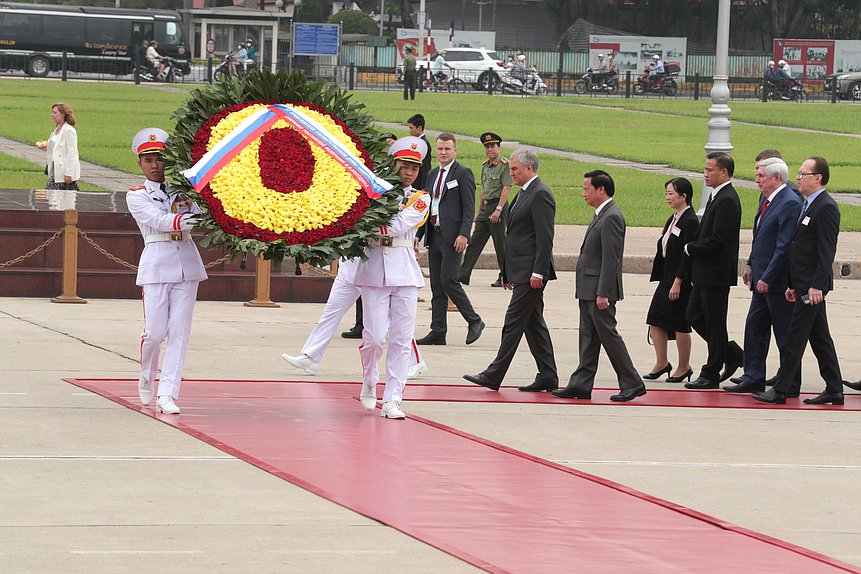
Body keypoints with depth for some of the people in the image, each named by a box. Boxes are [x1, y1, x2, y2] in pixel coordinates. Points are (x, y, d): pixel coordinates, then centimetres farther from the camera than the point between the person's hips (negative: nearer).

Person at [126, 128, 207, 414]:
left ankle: (167, 394, -6)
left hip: (187, 262, 3)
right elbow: (156, 219, -13)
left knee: (179, 332, -5)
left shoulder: (181, 190, 15)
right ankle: (147, 378, 22)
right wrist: (180, 221, -30)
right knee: (155, 332, -6)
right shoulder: (136, 196, 5)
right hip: (156, 264, -3)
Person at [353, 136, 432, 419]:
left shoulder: (420, 199, 8)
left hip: (405, 272, 1)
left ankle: (392, 400, 0)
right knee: (375, 336, -8)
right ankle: (369, 382, 20)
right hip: (375, 269, -1)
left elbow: (400, 225, -8)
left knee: (401, 339, -3)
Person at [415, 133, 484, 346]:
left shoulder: (463, 173, -4)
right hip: (434, 236, 8)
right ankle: (438, 332, 8)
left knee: (448, 281, -14)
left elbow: (469, 207, -10)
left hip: (452, 237, -8)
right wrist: (419, 234, 15)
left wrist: (464, 234, -19)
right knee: (437, 286, 6)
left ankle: (474, 321, 1)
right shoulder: (432, 175, 18)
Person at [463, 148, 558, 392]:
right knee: (533, 323, 11)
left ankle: (494, 375, -7)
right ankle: (547, 377, 13)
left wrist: (538, 272, -22)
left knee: (514, 322, -8)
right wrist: (507, 272, 20)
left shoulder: (540, 194, -13)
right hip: (522, 271, 11)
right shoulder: (524, 193, 19)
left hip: (530, 271, -11)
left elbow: (544, 237, -19)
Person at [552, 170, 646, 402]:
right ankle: (581, 385, 13)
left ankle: (632, 383, 2)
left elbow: (611, 259, -21)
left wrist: (603, 294, -22)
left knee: (608, 335, -5)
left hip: (600, 290, -10)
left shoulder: (611, 217, -17)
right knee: (588, 337, 10)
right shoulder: (601, 215, 15)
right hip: (589, 290, 10)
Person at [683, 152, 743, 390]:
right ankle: (732, 355, 23)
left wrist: (690, 248, -10)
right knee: (694, 316, 15)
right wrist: (693, 248, 4)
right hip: (706, 274, 10)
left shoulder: (727, 200, -19)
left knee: (714, 324, -1)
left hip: (716, 274, -10)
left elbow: (717, 240, -23)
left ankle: (711, 375, 7)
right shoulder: (717, 196, 14)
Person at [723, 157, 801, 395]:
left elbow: (784, 247, -22)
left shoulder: (790, 204, -18)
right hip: (763, 279, 10)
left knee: (785, 335, 0)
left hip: (777, 282, -10)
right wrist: (751, 265, 15)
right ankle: (753, 379, 18)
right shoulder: (767, 200, 12)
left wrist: (767, 278, -21)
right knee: (754, 327, 11)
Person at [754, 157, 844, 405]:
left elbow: (826, 251, -19)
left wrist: (817, 286, -22)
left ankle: (781, 390, -5)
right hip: (803, 285, 10)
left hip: (812, 285, -10)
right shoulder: (807, 205, 17)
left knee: (795, 337, -7)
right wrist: (793, 284, 18)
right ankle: (834, 390, 15)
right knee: (820, 338, 12)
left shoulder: (826, 207, -14)